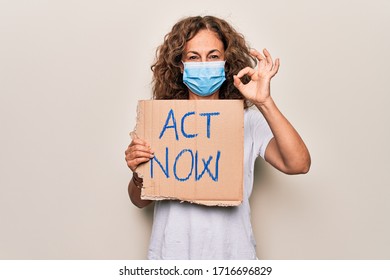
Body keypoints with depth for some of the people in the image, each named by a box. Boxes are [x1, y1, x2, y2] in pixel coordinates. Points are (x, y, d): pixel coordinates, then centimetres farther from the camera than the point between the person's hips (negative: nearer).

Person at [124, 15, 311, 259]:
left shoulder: (248, 118, -6)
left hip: (232, 253, 0)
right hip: (171, 253, 1)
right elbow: (141, 201, 3)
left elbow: (298, 164, -20)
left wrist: (265, 103, -27)